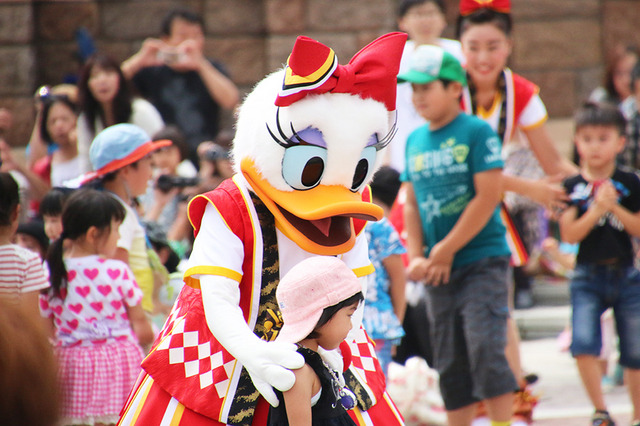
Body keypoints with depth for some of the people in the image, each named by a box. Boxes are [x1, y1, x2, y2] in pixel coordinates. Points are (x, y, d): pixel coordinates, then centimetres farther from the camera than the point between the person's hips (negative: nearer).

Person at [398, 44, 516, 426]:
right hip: (441, 271, 6)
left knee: (486, 350, -14)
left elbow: (488, 197, -14)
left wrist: (446, 251, -12)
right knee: (451, 365, 8)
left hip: (483, 262, -6)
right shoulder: (415, 141, 10)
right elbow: (412, 204, 14)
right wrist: (416, 257, -1)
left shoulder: (477, 132, -8)